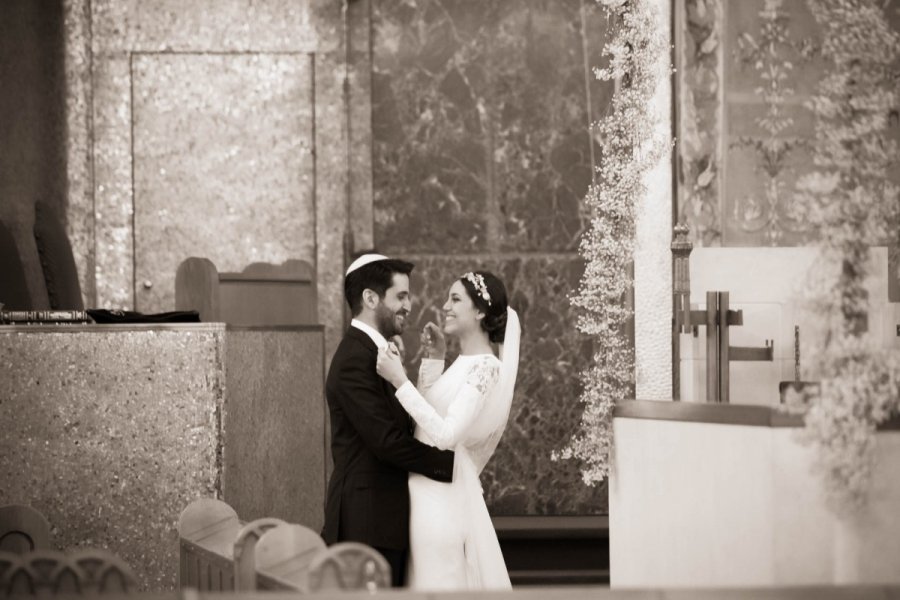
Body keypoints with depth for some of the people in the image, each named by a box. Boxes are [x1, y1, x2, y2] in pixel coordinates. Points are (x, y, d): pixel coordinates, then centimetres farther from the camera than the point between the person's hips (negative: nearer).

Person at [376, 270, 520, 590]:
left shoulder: (485, 368, -15)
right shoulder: (463, 364, 14)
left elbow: (446, 434, -23)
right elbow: (424, 416, 15)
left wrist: (400, 381, -22)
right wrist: (435, 360, 10)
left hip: (445, 498, -9)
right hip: (428, 494, 9)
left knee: (444, 580, -3)